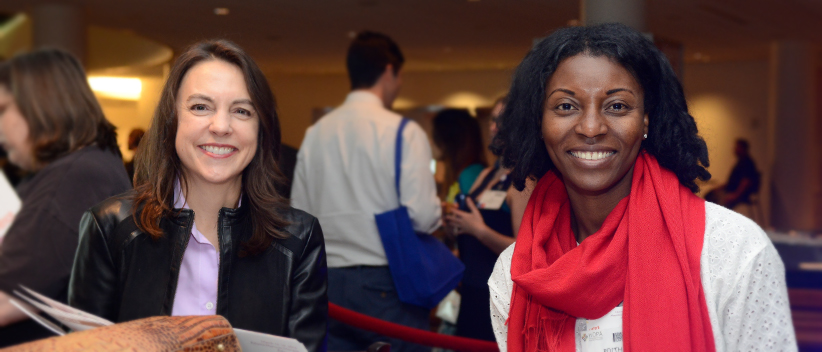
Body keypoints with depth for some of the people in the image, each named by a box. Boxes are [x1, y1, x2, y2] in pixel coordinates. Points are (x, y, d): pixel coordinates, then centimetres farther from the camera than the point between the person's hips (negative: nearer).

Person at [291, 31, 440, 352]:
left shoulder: (315, 133, 7)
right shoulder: (404, 132, -8)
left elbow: (299, 217, 9)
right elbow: (423, 215, -16)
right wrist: (439, 213, 5)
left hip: (331, 285, 5)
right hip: (387, 286, -5)